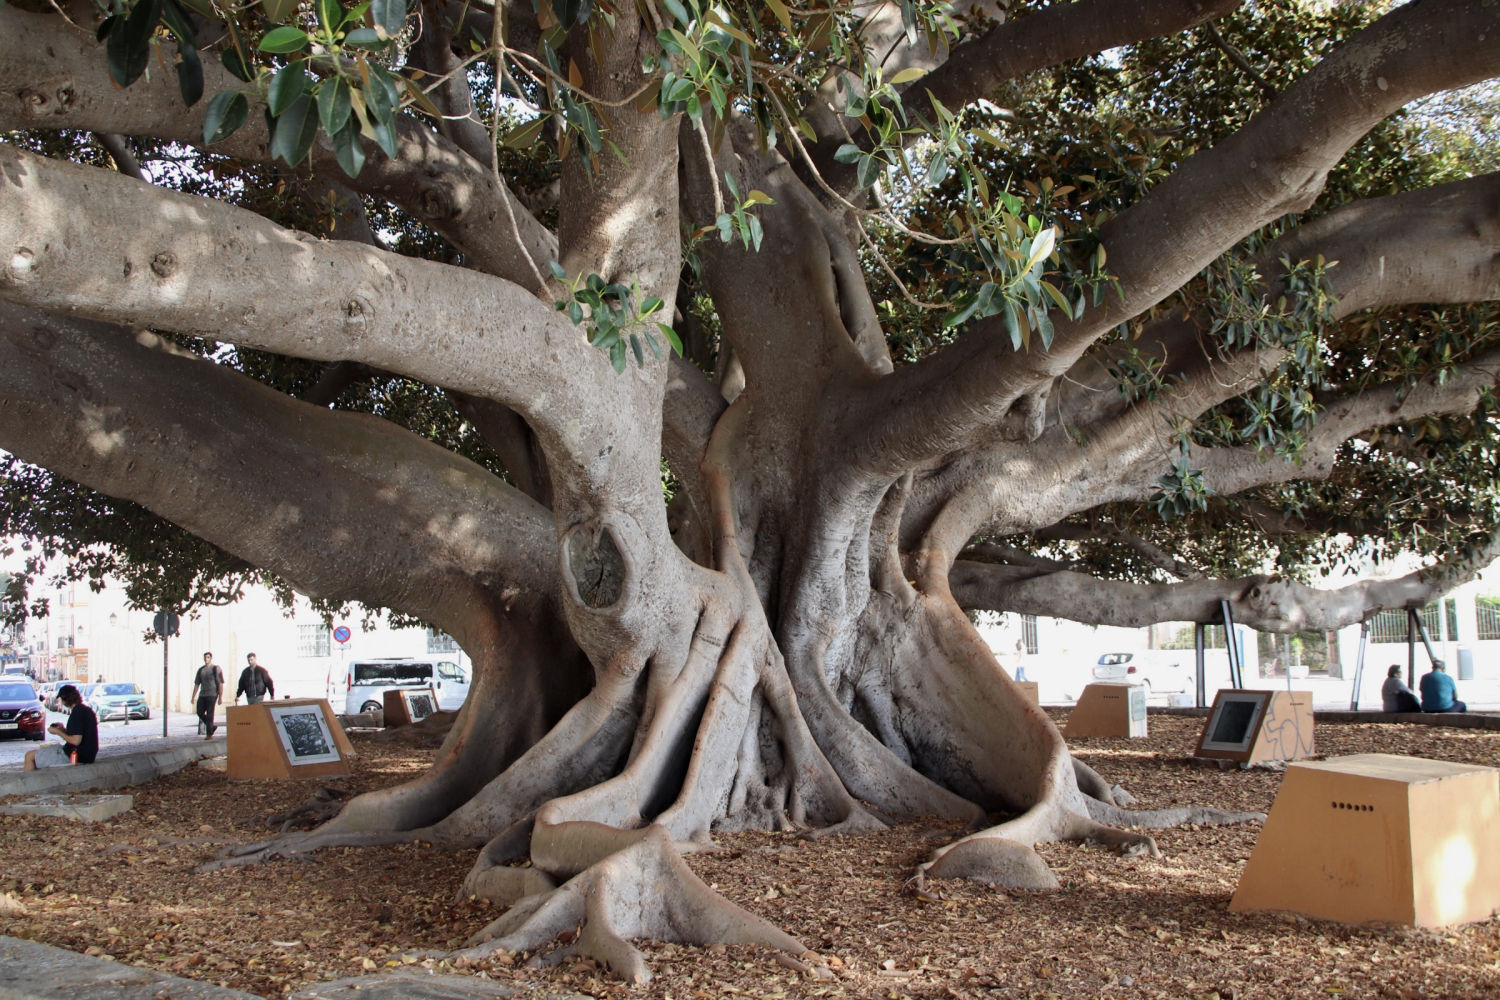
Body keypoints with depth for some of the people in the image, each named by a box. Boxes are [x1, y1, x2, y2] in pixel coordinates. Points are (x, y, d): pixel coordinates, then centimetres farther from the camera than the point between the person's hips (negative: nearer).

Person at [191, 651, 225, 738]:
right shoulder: (201, 670, 14)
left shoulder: (216, 668, -2)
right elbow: (196, 684, 17)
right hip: (202, 694, 6)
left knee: (209, 714, -6)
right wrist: (193, 697, 10)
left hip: (212, 695, -6)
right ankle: (212, 726, 19)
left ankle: (209, 734, -1)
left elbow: (220, 684, -6)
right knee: (200, 713, 1)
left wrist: (220, 697, -11)